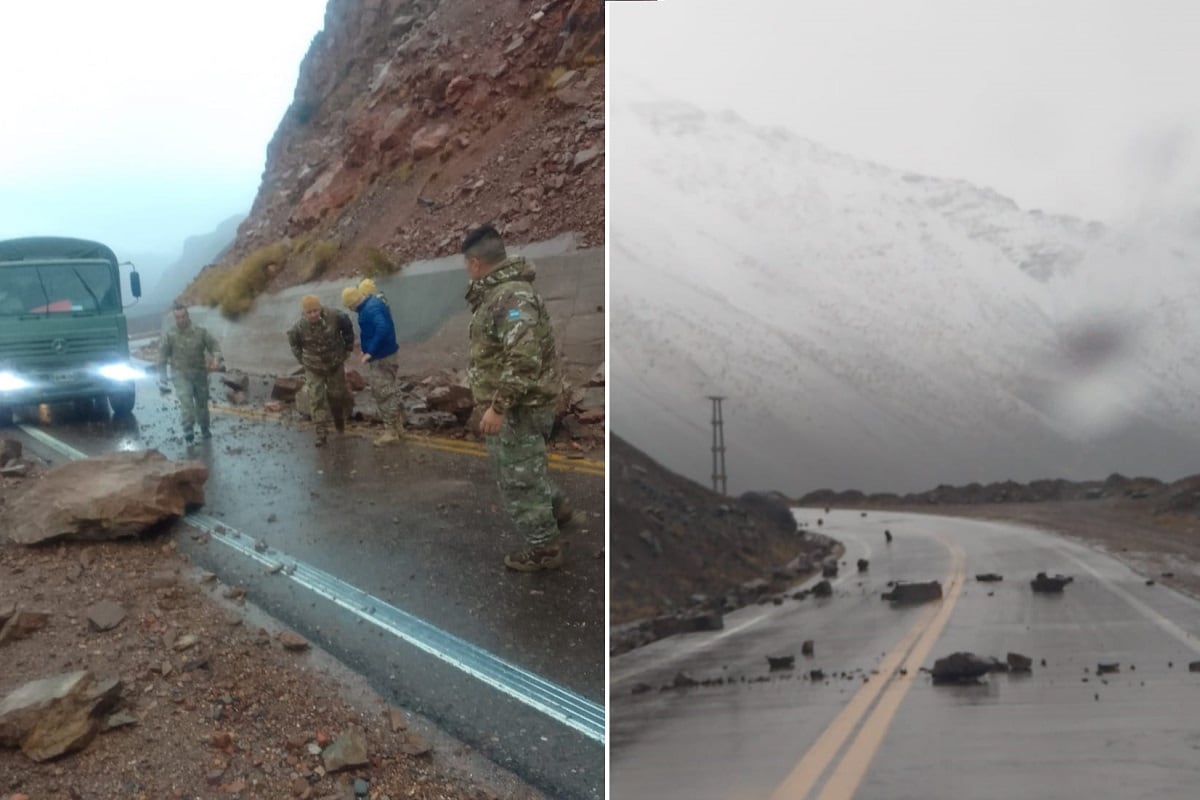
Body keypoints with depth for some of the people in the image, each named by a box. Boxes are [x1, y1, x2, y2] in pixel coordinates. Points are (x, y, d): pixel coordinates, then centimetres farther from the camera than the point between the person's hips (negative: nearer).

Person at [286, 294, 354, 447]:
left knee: (337, 395, 17)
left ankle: (339, 420, 46)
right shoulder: (299, 327, -21)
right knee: (317, 400, -5)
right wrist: (302, 359, 3)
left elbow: (348, 327, -2)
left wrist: (348, 347, 3)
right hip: (313, 368, -1)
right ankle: (322, 433, 0)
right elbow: (293, 342, 1)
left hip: (335, 364, 1)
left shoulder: (334, 316, -23)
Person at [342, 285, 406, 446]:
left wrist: (370, 352, -32)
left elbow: (382, 329, -37)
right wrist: (367, 348, 18)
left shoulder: (371, 309, -22)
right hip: (385, 354, 10)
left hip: (380, 358, -10)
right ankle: (398, 425, 27)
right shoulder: (372, 303, 10)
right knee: (390, 391, 17)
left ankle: (391, 432, 6)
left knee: (383, 394, -2)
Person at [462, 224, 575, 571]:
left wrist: (498, 407, -29)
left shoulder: (512, 295, -23)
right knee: (523, 465, 26)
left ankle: (544, 548, 15)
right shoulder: (501, 291, 11)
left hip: (518, 406, -10)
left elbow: (524, 358, -30)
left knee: (518, 476, 2)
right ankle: (555, 506, 44)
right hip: (516, 403, 10)